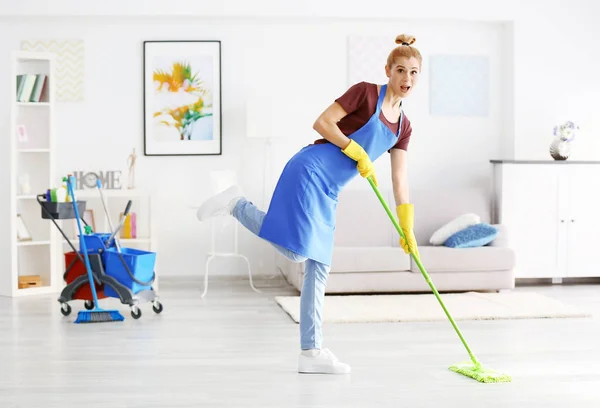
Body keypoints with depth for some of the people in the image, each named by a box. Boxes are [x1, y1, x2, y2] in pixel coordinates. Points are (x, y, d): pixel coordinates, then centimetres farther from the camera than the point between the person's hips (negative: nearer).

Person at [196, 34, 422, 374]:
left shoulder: (403, 126, 12)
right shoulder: (365, 92, -6)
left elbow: (400, 181, 13)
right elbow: (322, 122, -11)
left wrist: (407, 230, 9)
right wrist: (357, 154, -13)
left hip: (328, 193, 7)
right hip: (310, 171, -7)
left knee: (319, 268, 5)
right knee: (296, 251, -17)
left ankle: (311, 352, 8)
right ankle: (236, 203, 1)